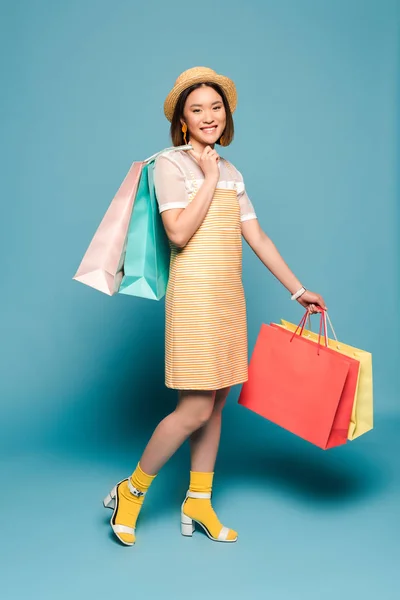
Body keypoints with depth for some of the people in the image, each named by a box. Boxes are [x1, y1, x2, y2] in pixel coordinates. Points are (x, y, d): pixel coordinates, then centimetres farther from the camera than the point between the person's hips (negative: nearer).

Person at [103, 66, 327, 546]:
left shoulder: (232, 173, 16)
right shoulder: (171, 164, -4)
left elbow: (258, 238, 14)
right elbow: (179, 232, -17)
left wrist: (298, 290, 12)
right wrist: (209, 178, -10)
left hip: (229, 296, 7)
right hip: (194, 295, -7)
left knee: (216, 402, 9)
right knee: (195, 409, -8)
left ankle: (198, 504, 22)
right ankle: (129, 492, 12)